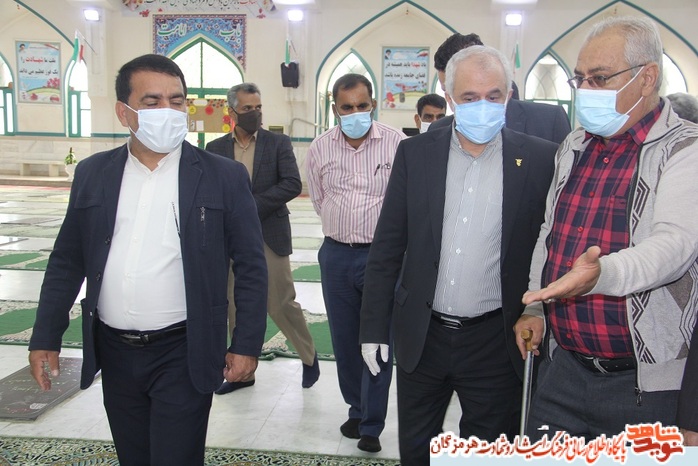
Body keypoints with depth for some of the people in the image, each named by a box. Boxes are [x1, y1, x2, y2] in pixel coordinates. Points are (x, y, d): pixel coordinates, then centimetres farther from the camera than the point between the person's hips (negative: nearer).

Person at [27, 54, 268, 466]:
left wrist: (246, 346, -6)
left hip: (185, 354, -3)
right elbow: (67, 261, 9)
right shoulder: (92, 174, 4)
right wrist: (46, 338, 8)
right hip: (114, 353, 4)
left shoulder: (224, 177, -6)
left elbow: (251, 267, -4)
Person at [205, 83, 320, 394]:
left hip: (269, 236, -3)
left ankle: (309, 356, 25)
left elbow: (292, 184, -11)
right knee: (235, 308, 9)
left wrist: (252, 205, -16)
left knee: (282, 304, 1)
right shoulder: (215, 148, 7)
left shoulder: (278, 143, 0)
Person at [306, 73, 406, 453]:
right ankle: (357, 409, 31)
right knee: (344, 340, 13)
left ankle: (371, 426, 13)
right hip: (336, 255, 4)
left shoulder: (396, 142, -8)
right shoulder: (320, 147, 3)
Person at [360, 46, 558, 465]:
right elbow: (387, 247, 2)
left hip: (496, 342, -2)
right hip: (421, 336, 2)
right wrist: (374, 327, 2)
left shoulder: (540, 159, -6)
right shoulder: (415, 154, -1)